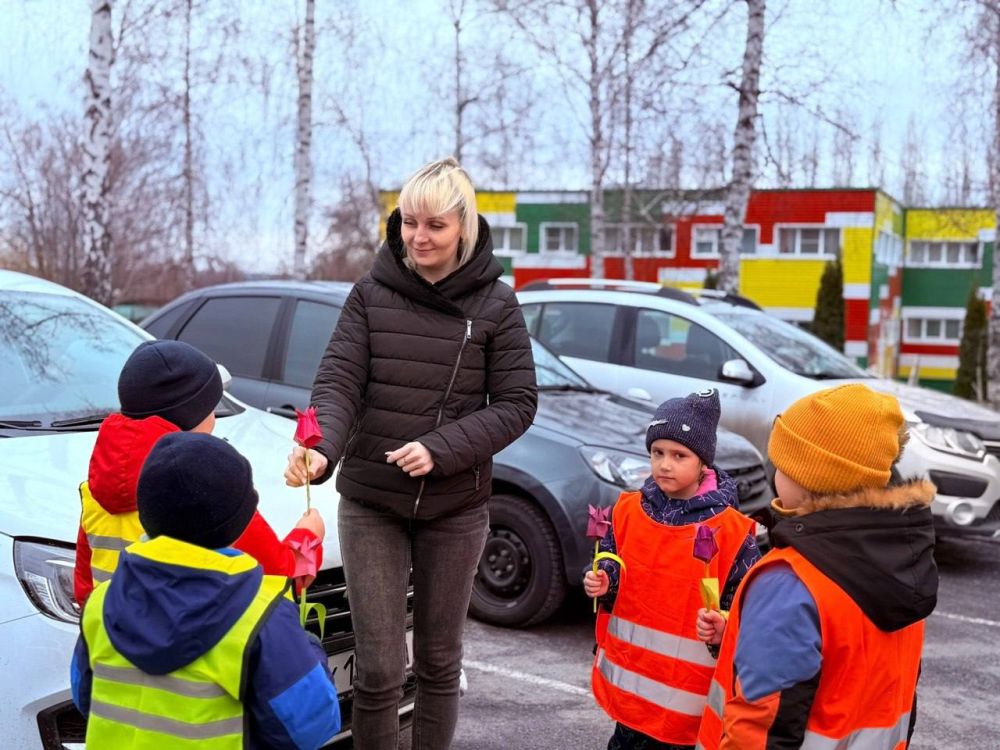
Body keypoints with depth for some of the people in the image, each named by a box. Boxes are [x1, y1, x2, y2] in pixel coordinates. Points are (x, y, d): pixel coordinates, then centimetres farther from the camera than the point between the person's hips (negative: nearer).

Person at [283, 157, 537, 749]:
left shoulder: (496, 304, -3)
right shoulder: (372, 294, -1)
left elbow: (516, 403, -5)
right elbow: (339, 383, -8)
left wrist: (440, 449, -18)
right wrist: (321, 448, -28)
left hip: (455, 508, 0)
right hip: (370, 504, 0)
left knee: (439, 662, 13)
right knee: (378, 669, 2)